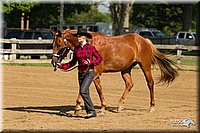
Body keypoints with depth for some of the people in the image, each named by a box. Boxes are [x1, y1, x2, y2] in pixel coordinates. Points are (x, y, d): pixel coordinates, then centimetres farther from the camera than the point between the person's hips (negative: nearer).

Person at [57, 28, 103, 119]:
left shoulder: (90, 47, -9)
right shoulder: (76, 48, 7)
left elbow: (100, 58, -7)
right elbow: (73, 62, 14)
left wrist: (90, 62, -22)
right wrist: (61, 66, 6)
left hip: (89, 72, -6)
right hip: (81, 73, 6)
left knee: (83, 91, -19)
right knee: (85, 94, 9)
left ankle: (92, 111, -10)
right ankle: (90, 112, 18)